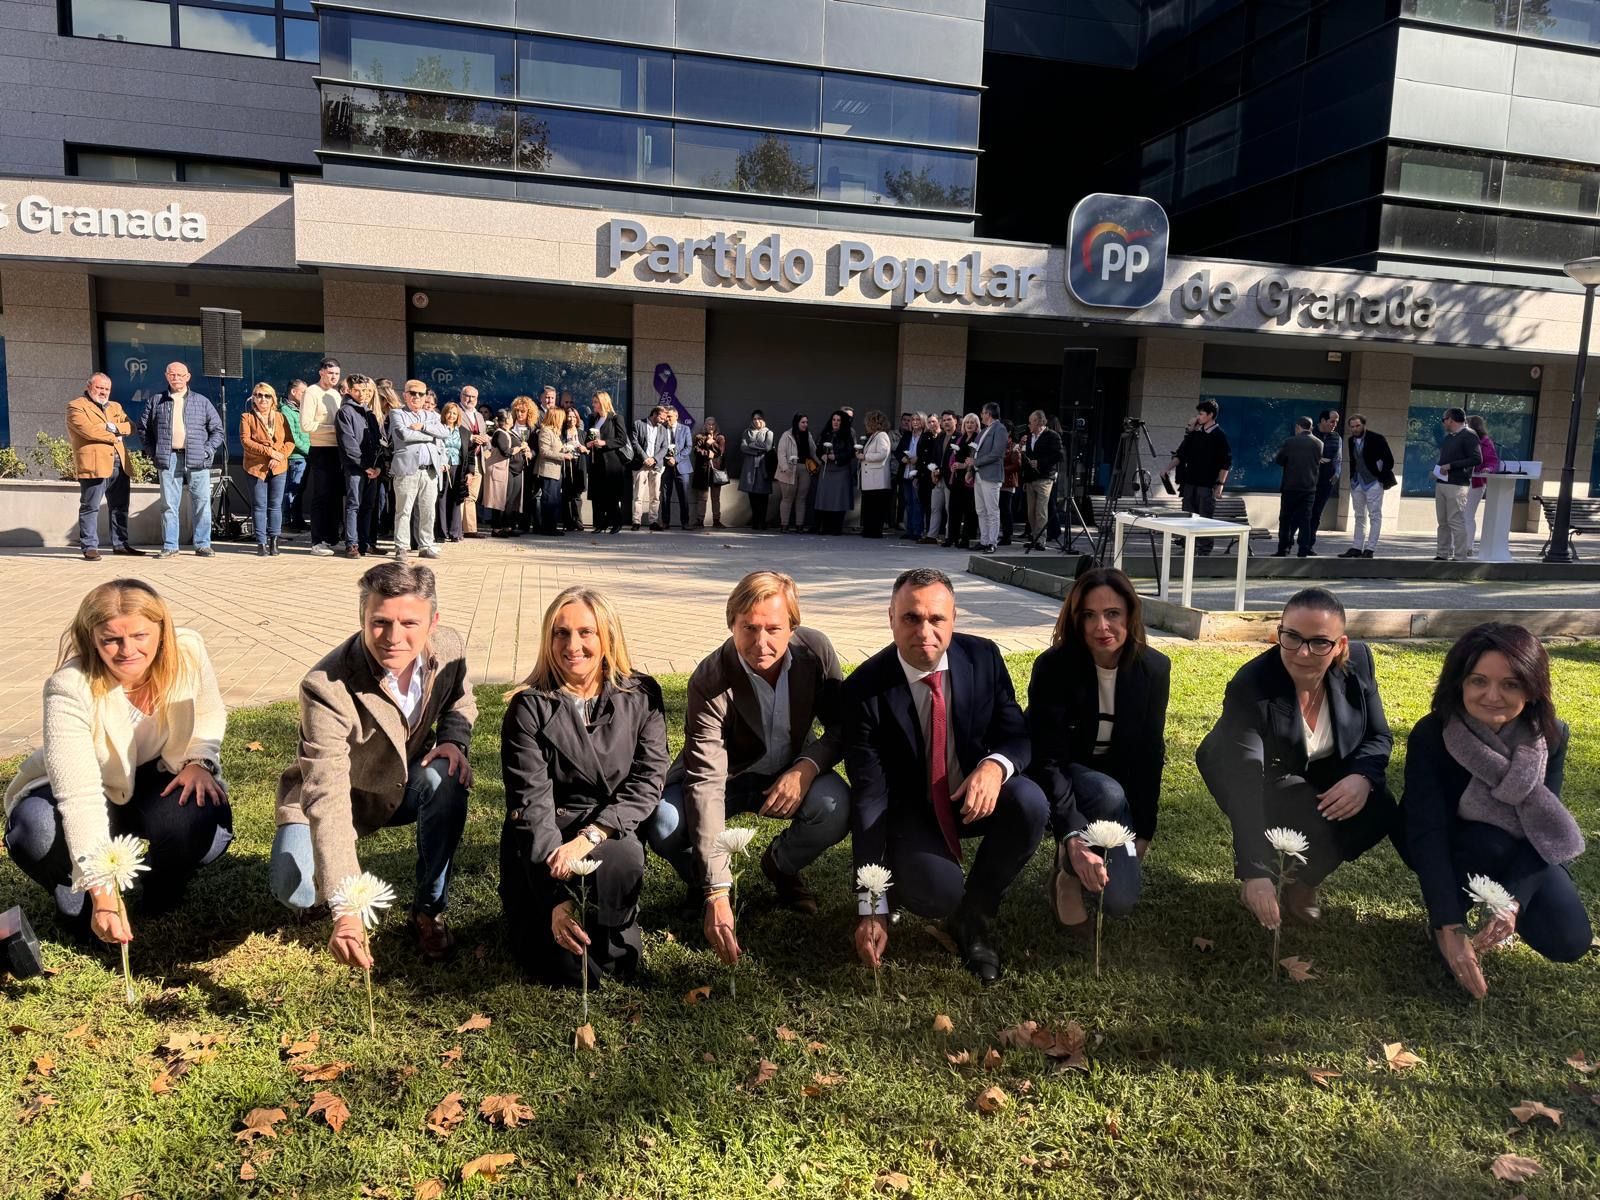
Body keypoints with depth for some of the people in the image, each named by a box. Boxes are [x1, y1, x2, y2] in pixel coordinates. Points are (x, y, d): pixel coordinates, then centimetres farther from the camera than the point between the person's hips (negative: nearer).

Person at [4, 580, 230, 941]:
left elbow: (210, 717, 1)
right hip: (95, 789, -2)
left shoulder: (188, 651, -22)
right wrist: (103, 897, -43)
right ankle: (78, 900, 3)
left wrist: (198, 763, -21)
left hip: (161, 780, 2)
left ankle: (163, 887, 9)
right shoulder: (70, 688, -31)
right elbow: (80, 797, -37)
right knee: (35, 832, -33)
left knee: (208, 828, -29)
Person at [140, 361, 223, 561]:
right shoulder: (156, 402, 13)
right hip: (168, 459, 1)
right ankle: (169, 546, 7)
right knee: (169, 504, 2)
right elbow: (143, 428, 17)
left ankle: (203, 544, 7)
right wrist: (153, 451, 5)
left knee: (202, 503, -1)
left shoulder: (202, 402, 11)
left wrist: (207, 451, -1)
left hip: (196, 461, -1)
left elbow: (217, 430, 11)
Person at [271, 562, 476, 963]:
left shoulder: (448, 647, -20)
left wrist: (454, 741, -19)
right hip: (333, 797, -3)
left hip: (403, 786, 3)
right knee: (294, 890, -26)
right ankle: (353, 880, 13)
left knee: (447, 777, -30)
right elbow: (327, 799, -42)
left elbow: (461, 701, 6)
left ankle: (429, 909, -9)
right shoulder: (326, 688, -35)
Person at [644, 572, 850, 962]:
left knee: (837, 808, -30)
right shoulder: (710, 681, -30)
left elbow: (843, 726, -6)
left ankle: (780, 864, 6)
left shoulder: (815, 649, -20)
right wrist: (717, 893, -45)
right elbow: (706, 783, -37)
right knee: (663, 825, -31)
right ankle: (703, 886, 6)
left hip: (789, 774, 2)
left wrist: (807, 767, -30)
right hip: (726, 776, -2)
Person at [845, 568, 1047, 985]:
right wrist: (872, 908, -26)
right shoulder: (864, 689, -21)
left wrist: (996, 765, -34)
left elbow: (1017, 733, -5)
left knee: (1030, 804, -30)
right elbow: (869, 795, -22)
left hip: (977, 792, 3)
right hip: (910, 809, -3)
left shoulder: (983, 657, -12)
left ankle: (972, 919, -5)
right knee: (937, 894, -31)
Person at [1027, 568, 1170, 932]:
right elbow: (1048, 760, -26)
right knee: (1109, 794, -37)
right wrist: (1074, 838, -38)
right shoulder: (1053, 666, -23)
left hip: (1120, 786, 3)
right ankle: (1067, 871, -10)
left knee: (1120, 901, -14)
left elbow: (1150, 754, -2)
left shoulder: (1154, 668, -12)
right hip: (1059, 782, -3)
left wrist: (1143, 830, -4)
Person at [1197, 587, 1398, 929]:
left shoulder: (1358, 661, -18)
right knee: (1317, 822, -31)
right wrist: (1256, 872, -45)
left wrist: (1363, 776, -29)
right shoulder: (1250, 687, -33)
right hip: (1267, 782, -5)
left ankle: (1300, 879, 0)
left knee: (1378, 810, -22)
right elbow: (1244, 785, -38)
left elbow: (1379, 736, -4)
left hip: (1324, 776, 5)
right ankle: (1277, 873, 0)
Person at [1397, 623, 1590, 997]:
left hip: (1521, 850, 3)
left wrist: (1512, 902, -39)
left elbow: (1542, 828, -23)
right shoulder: (1429, 736, -29)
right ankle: (1455, 911, -7)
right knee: (1491, 844, -35)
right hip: (1447, 845, -3)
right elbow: (1427, 834, -34)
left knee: (1568, 941, -17)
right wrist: (1450, 928, -42)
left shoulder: (1551, 736, -20)